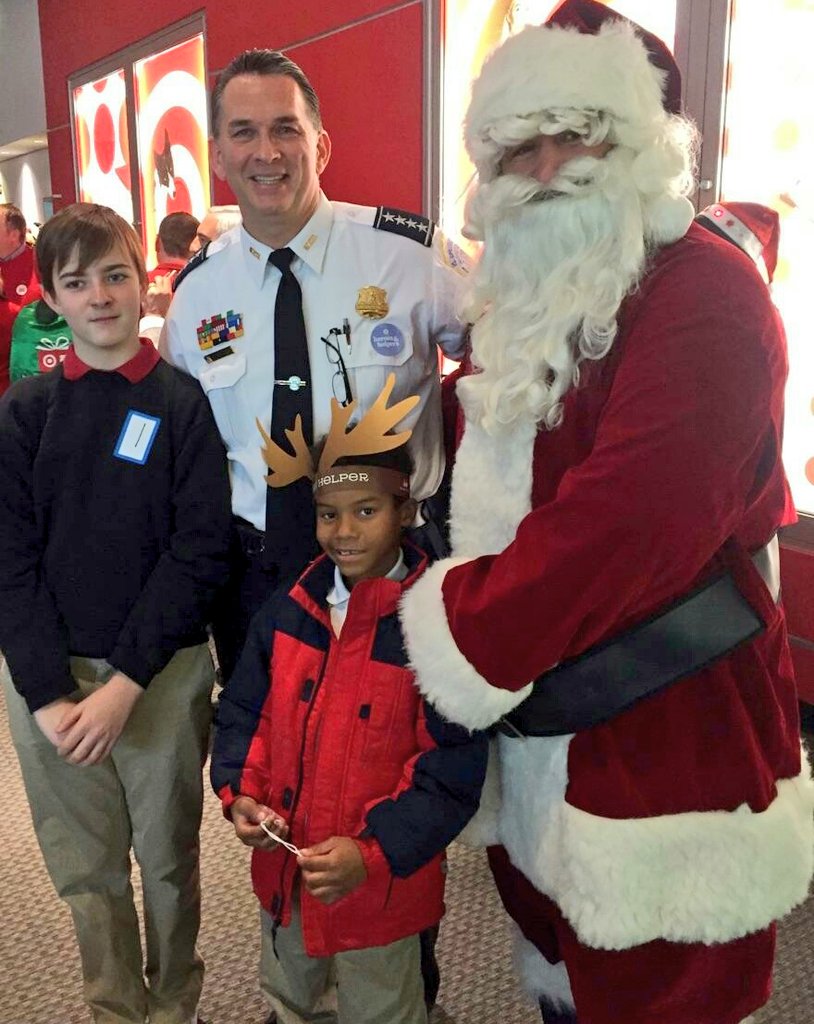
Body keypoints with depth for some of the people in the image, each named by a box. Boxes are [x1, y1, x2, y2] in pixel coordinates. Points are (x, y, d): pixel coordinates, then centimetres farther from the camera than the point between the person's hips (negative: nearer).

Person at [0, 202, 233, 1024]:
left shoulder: (185, 405, -3)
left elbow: (199, 553, -9)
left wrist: (125, 685, -14)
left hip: (164, 675, -1)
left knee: (168, 860, 13)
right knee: (85, 871, 13)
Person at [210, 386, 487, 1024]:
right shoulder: (288, 611, -3)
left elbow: (451, 772, -20)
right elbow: (244, 711, 7)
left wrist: (373, 851, -26)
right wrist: (241, 791, -9)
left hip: (380, 886, -5)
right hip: (282, 871, 5)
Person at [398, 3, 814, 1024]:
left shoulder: (705, 290, -17)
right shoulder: (519, 300, 12)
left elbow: (631, 517, -26)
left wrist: (448, 635, -18)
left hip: (663, 743, -7)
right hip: (531, 713, 8)